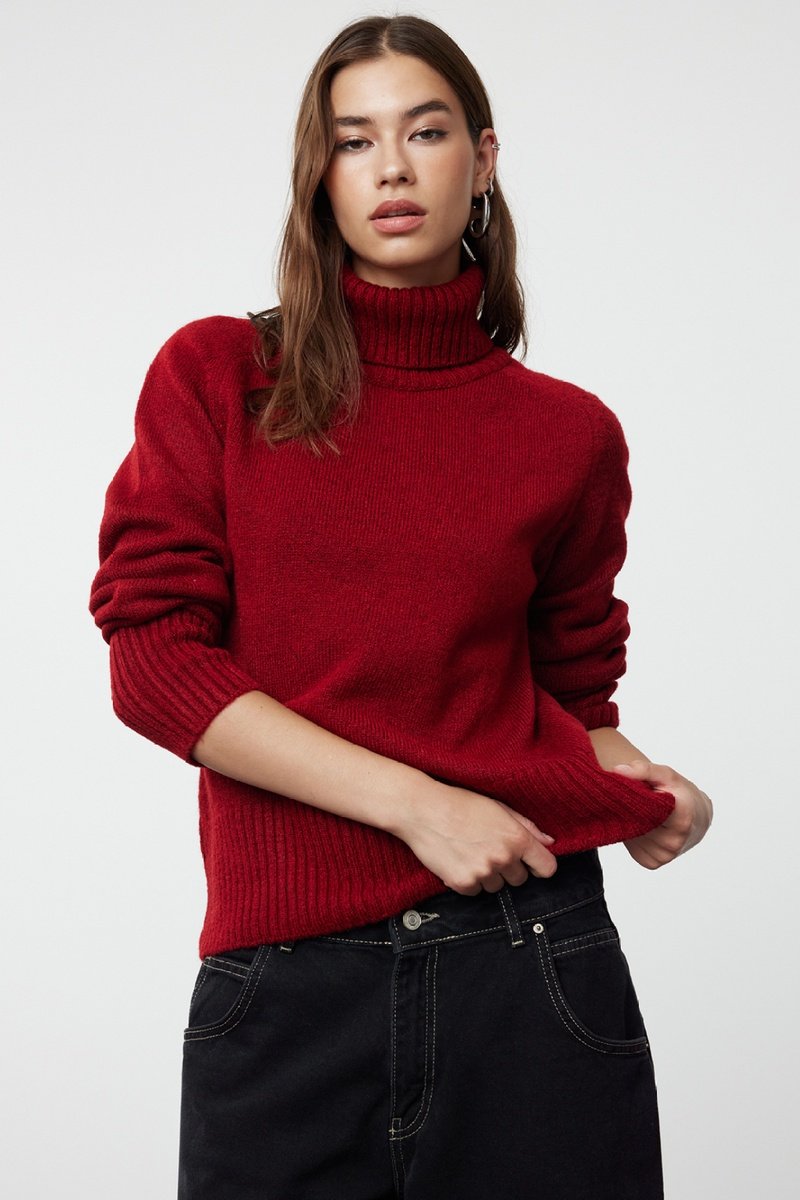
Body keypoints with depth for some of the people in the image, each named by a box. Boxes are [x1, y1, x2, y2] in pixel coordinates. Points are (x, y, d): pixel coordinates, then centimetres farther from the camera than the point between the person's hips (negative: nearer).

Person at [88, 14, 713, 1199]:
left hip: (529, 959, 1)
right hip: (285, 980, -1)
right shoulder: (215, 379, 4)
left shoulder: (568, 434, 7)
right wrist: (415, 802, -12)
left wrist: (639, 787, -4)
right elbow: (153, 658, -5)